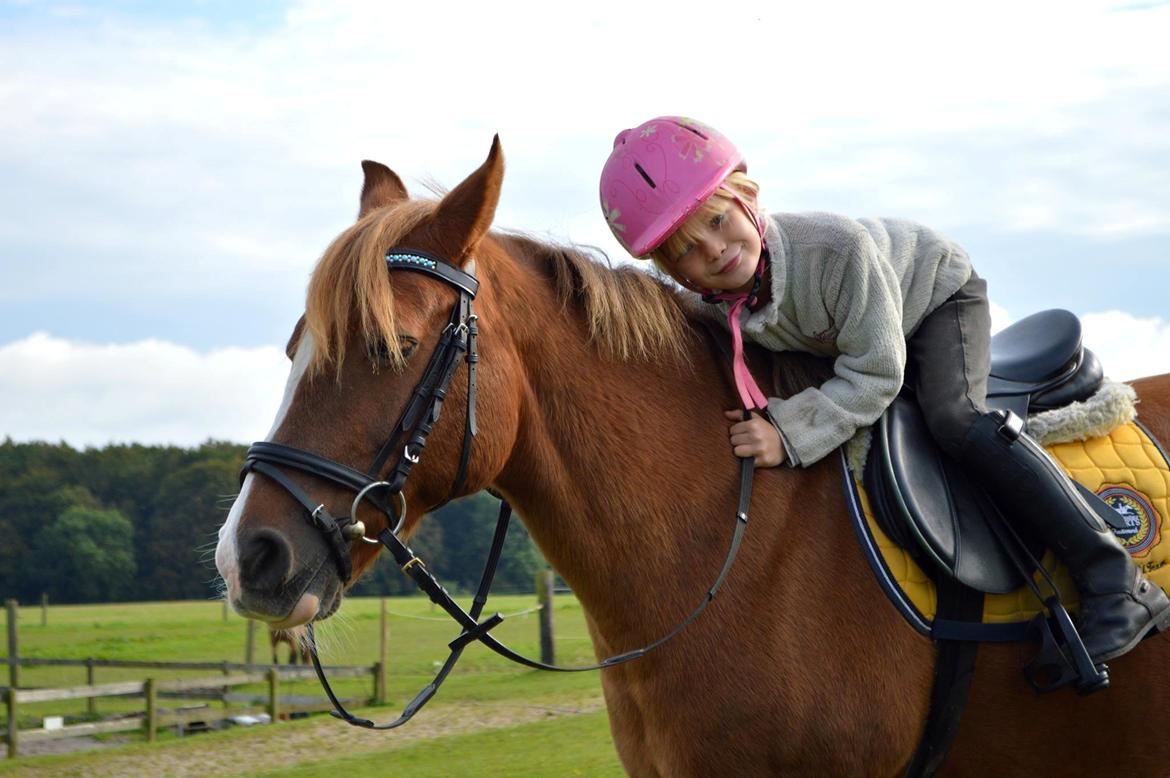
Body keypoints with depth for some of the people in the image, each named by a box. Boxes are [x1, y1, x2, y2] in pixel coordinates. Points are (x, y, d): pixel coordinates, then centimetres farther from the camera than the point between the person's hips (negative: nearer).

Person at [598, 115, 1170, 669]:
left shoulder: (837, 246, -45)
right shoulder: (705, 308, -29)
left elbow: (875, 373, -40)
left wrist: (790, 432, -48)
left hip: (937, 293, -7)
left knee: (954, 417, -30)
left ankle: (1115, 582, -29)